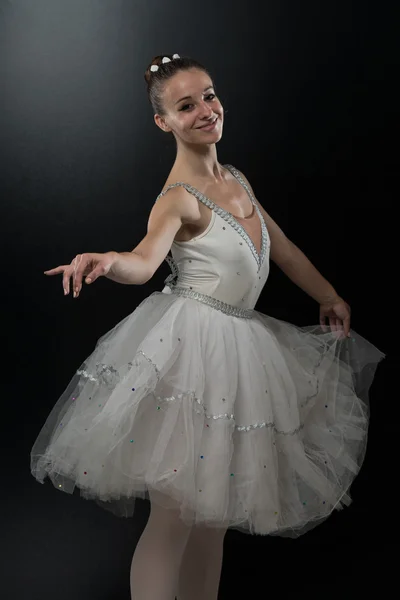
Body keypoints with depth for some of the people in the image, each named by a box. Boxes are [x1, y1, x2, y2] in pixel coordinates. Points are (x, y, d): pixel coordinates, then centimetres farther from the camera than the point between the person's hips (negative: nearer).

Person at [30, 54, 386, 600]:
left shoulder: (236, 180, 12)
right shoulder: (179, 198, -11)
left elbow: (281, 247, 22)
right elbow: (144, 262, -29)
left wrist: (329, 297, 28)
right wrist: (106, 261, -51)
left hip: (240, 345, 8)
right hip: (191, 344, -7)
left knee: (215, 512, 14)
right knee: (175, 514, -5)